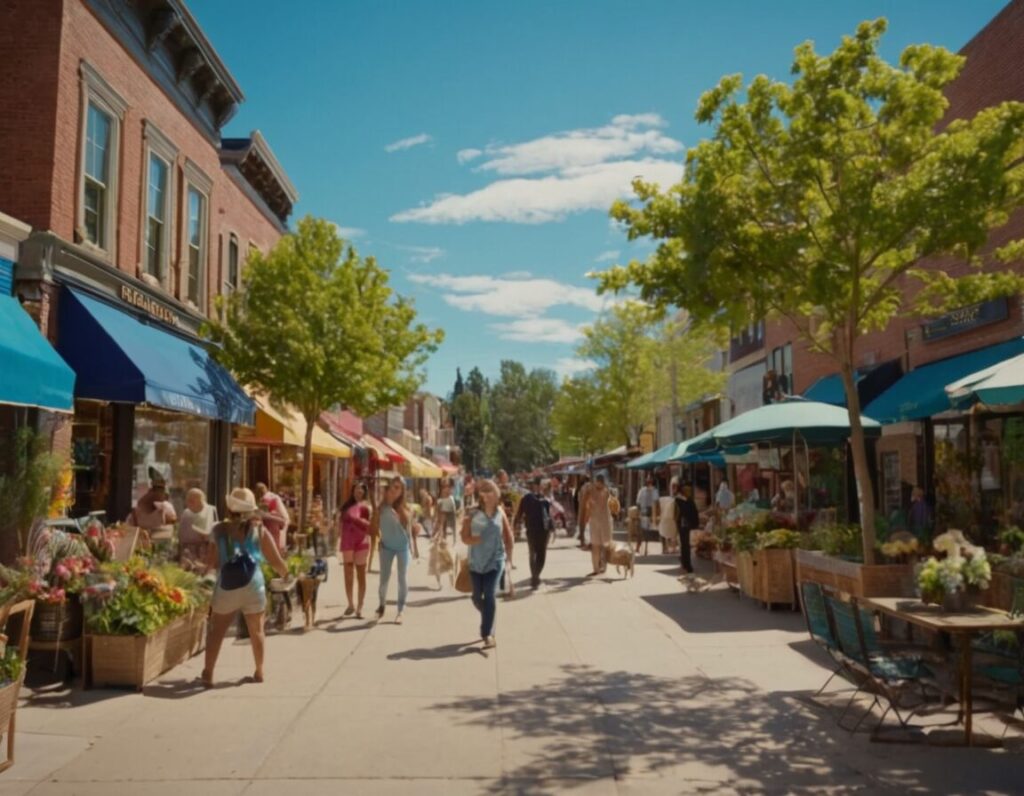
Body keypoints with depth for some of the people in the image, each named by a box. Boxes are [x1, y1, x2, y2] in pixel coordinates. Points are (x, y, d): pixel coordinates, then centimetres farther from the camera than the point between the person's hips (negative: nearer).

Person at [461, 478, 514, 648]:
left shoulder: (500, 513, -2)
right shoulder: (473, 514, -8)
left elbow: (508, 535, 8)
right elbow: (465, 538, -11)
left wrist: (508, 553, 6)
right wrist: (479, 539, -26)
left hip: (495, 561, -1)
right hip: (476, 561, 1)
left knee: (490, 596, -10)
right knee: (477, 597, 10)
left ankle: (488, 633, -2)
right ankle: (488, 621, 40)